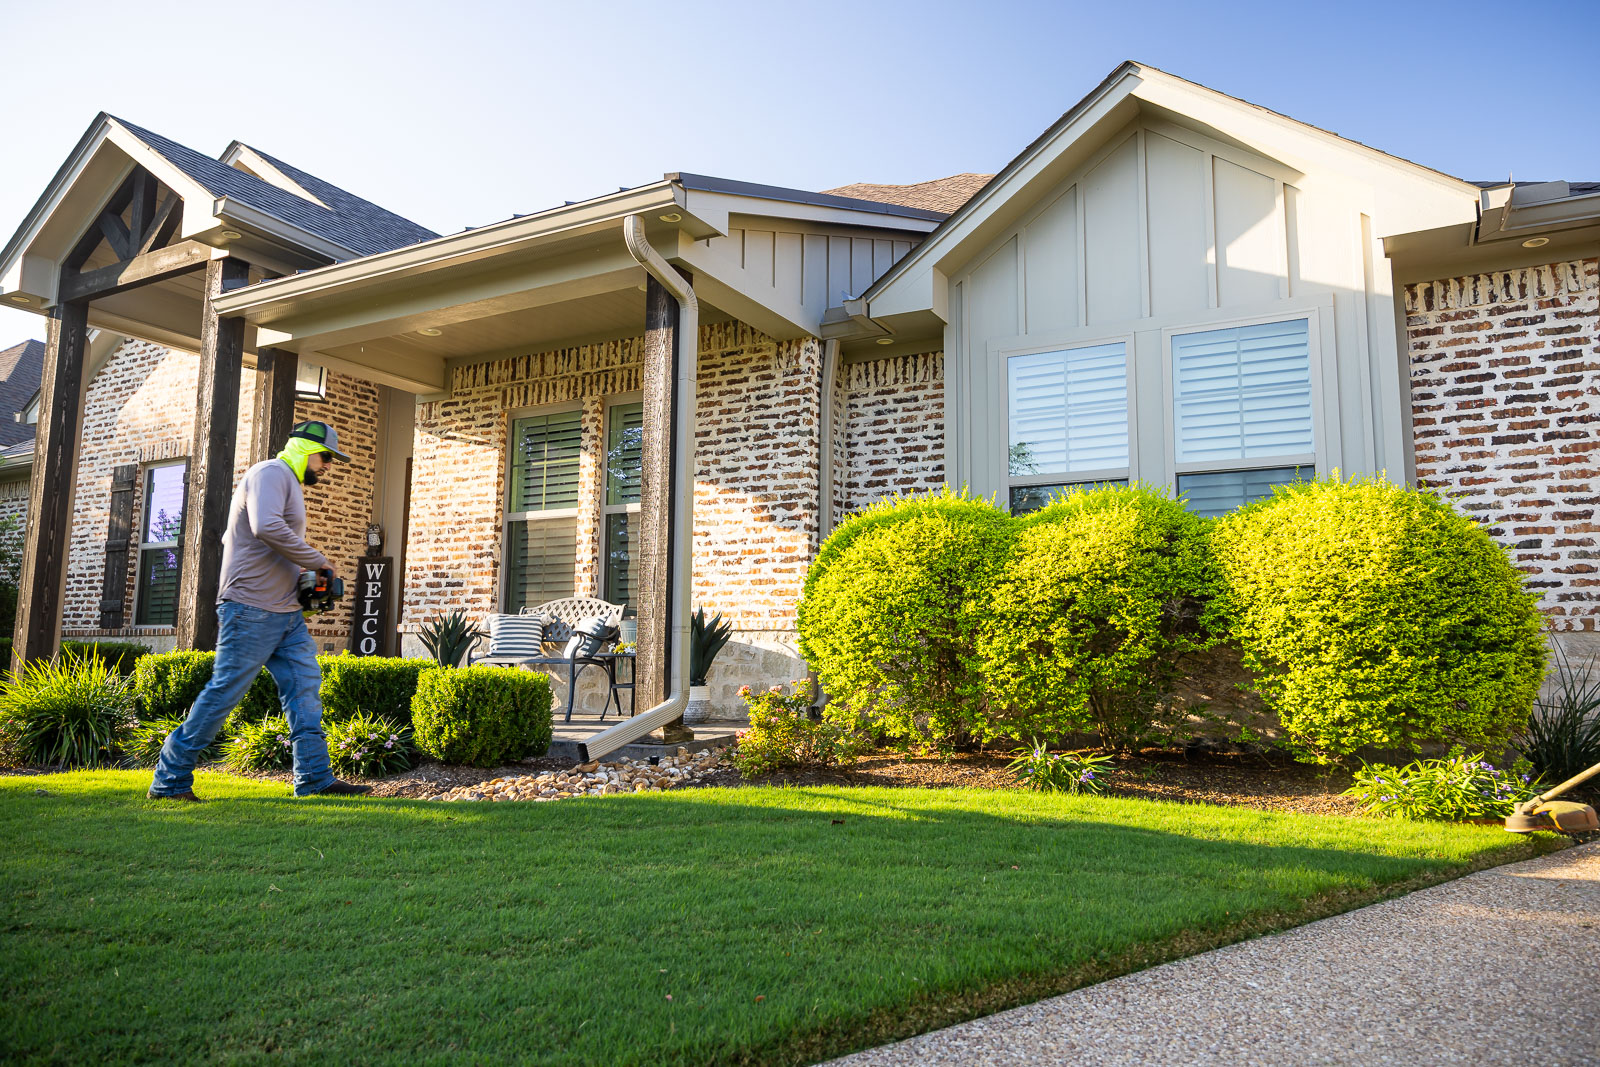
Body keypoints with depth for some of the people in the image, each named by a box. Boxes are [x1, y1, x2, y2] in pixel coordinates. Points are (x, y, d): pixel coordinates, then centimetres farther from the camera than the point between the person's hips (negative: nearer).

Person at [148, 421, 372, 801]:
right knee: (223, 693, -4)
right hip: (251, 611, -10)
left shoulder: (289, 485, 23)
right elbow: (267, 527, -26)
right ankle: (170, 780, 7)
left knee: (305, 688, 3)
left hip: (286, 614, 10)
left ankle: (315, 778, 4)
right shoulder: (271, 473, -7)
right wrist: (319, 562, -16)